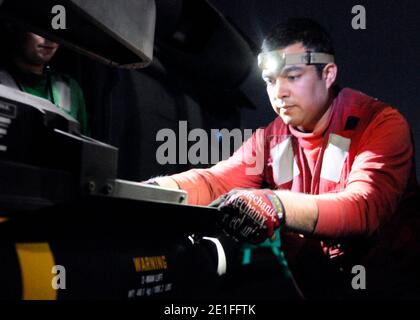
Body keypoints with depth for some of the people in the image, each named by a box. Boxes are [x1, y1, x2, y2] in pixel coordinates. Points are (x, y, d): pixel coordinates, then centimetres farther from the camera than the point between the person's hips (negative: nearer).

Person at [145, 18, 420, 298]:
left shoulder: (381, 123, -12)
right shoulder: (270, 138, 6)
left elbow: (364, 208, -28)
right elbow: (214, 182, -6)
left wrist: (277, 206, -46)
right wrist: (152, 192, -27)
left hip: (388, 280, -3)